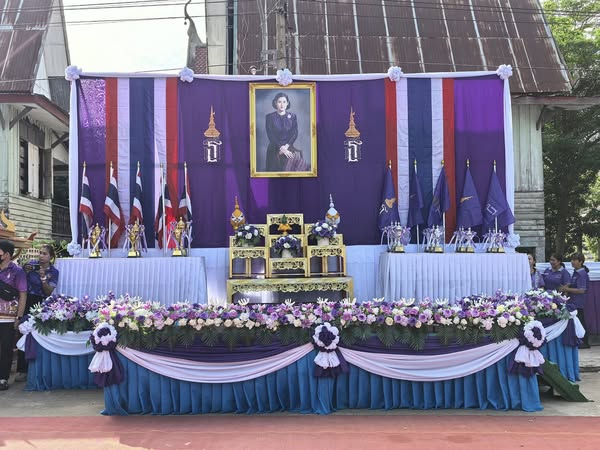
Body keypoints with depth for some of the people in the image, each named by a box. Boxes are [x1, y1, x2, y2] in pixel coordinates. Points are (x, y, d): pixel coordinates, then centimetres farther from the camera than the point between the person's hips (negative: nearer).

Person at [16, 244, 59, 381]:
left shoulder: (54, 272, 0)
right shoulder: (31, 264, 3)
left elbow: (49, 292, -5)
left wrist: (43, 277, -18)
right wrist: (25, 271, -10)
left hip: (41, 304, -1)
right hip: (27, 301, 1)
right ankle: (22, 369, 2)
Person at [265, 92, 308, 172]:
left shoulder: (292, 116, 11)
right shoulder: (270, 117, 4)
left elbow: (295, 133, 1)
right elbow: (270, 135, -5)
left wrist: (286, 146, -16)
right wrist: (281, 148, -18)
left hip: (289, 147, 2)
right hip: (275, 148, -2)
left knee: (297, 156, -24)